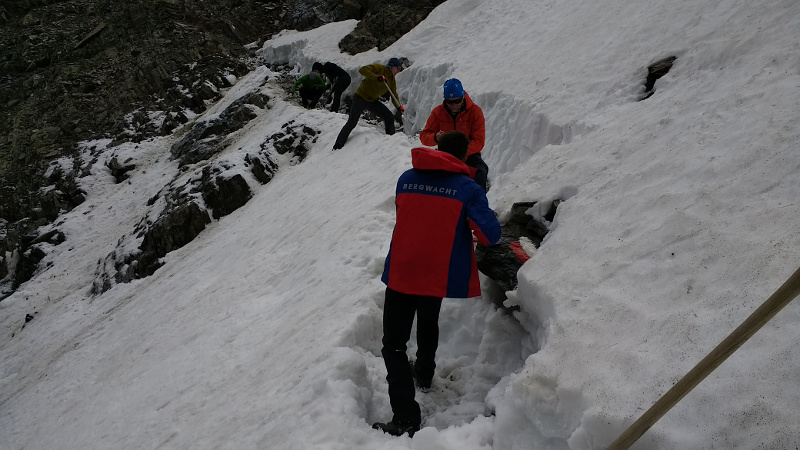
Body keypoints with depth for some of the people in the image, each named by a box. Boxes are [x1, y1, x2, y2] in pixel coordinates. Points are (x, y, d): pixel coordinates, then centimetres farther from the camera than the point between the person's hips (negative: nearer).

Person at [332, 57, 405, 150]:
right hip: (361, 97, -7)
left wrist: (398, 106, -14)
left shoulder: (392, 81, 8)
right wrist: (377, 77, -33)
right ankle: (338, 146, -1)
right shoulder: (379, 68, -11)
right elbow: (362, 70, -23)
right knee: (352, 123, -9)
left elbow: (394, 96, 7)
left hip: (373, 101, 7)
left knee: (390, 117, -3)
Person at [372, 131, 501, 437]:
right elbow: (490, 235, -11)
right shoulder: (467, 188, -7)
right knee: (428, 322, 31)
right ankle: (424, 373, 48)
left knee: (394, 343, 3)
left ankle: (406, 418, -5)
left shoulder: (406, 179, 2)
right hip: (439, 274, 0)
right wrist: (473, 228, 11)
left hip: (401, 272, 0)